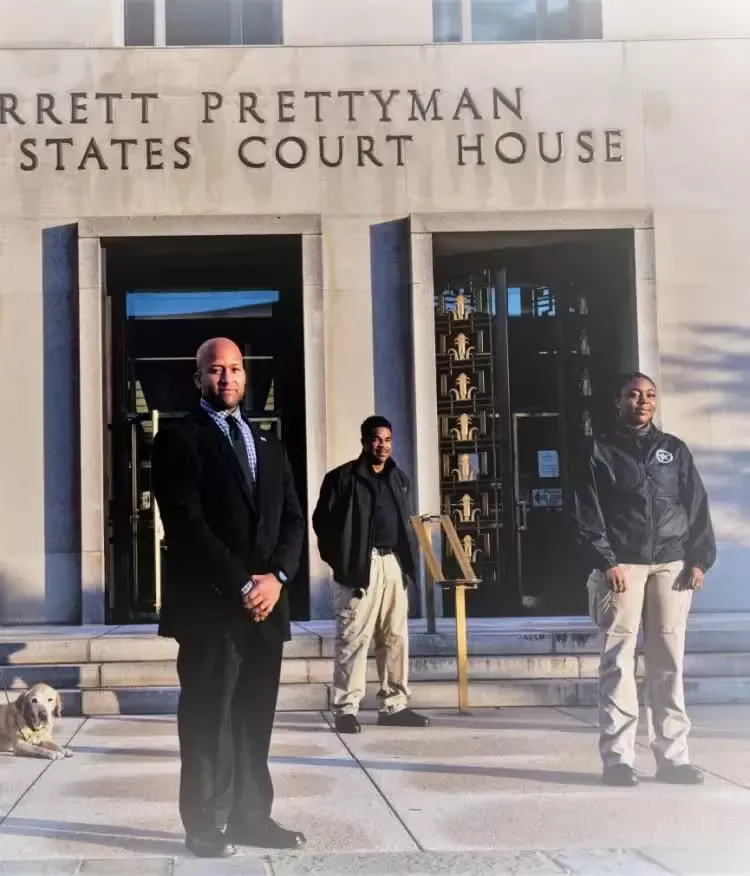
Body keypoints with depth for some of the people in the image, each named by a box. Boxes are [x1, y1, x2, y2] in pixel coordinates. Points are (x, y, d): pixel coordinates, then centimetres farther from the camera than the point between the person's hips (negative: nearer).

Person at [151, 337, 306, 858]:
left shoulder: (269, 444, 18)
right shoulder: (179, 440, -2)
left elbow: (293, 519, 11)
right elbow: (187, 525, -12)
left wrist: (275, 577, -6)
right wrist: (241, 585, -15)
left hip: (266, 600, 5)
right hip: (209, 604, -5)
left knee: (254, 717, 9)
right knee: (208, 719, 1)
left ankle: (251, 816, 17)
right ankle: (207, 825, 11)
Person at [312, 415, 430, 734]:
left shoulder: (399, 478, 16)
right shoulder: (342, 478, -4)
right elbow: (322, 520, -5)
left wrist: (409, 556, 12)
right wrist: (339, 560, -9)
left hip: (393, 564, 6)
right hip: (360, 565, -6)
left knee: (395, 638, 9)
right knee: (353, 638, -6)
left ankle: (394, 705, 17)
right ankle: (346, 708, -1)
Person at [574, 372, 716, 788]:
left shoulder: (674, 449, 15)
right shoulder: (600, 451, 6)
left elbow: (697, 505, 11)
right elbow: (589, 514, -1)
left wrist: (699, 558, 0)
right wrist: (606, 561, -11)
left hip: (671, 565, 3)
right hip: (622, 565, -3)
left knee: (668, 662, 3)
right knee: (618, 662, -5)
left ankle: (672, 756, 7)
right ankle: (617, 757, -3)